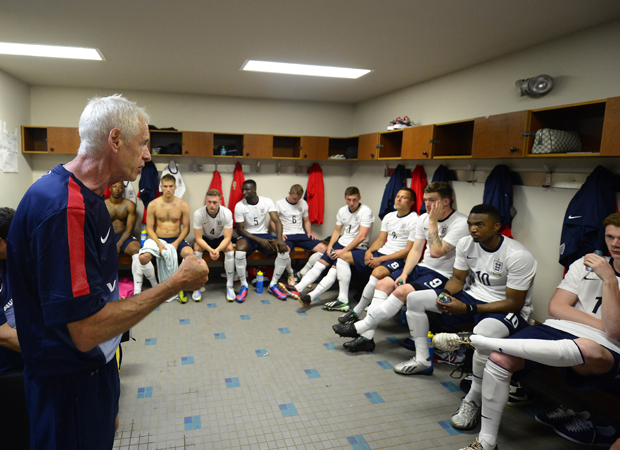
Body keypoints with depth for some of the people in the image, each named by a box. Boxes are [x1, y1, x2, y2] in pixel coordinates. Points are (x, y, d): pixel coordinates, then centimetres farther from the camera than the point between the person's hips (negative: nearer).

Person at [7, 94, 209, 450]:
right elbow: (86, 330, -31)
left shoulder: (88, 196, 5)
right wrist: (176, 284, -26)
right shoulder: (65, 207, -29)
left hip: (97, 368, 9)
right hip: (72, 384, -9)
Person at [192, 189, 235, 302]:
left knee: (230, 249, -30)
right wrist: (209, 249, -43)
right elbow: (198, 238, -24)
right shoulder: (198, 213, -27)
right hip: (205, 239, 0)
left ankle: (229, 286, -20)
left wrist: (218, 250, -44)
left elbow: (227, 237, -25)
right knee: (197, 248, -31)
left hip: (220, 238, 0)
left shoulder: (226, 213, -26)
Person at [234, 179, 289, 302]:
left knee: (284, 250, -24)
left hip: (264, 234, 2)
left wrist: (279, 239, -30)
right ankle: (244, 285, -14)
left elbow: (277, 221, -11)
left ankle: (273, 284, -7)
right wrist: (259, 240, -21)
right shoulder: (239, 206, -8)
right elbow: (240, 230, -8)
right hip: (247, 236, -2)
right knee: (239, 251, -37)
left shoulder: (267, 202, -3)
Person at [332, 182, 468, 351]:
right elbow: (415, 250, 7)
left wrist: (433, 221, -20)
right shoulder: (424, 218, 7)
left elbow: (436, 252, -25)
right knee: (384, 283, -9)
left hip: (442, 275, -8)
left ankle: (359, 327, -17)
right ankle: (367, 337, -12)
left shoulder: (460, 223, -16)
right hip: (422, 267, 8)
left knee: (402, 291, -28)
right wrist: (404, 273, -6)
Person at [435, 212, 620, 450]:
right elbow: (556, 307, 4)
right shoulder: (585, 264, 14)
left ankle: (473, 339, -34)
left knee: (588, 351, -42)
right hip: (558, 331, 4)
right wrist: (601, 325, -7)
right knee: (500, 358, -23)